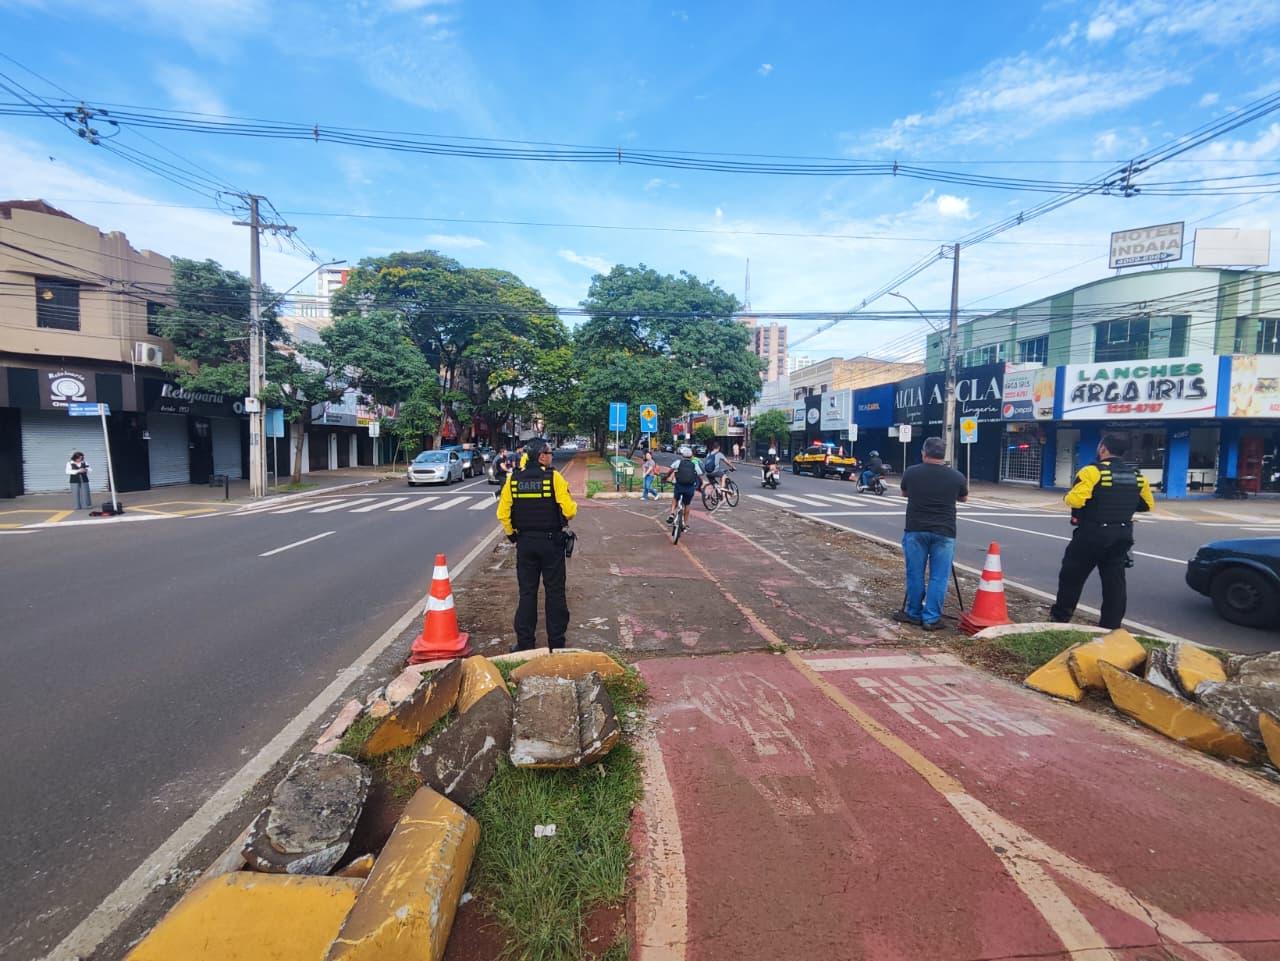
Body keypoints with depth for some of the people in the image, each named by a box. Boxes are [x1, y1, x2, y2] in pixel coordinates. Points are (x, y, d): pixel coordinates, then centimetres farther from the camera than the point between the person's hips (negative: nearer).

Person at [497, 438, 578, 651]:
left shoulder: (513, 480, -1)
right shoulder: (554, 477, -12)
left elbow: (503, 513, -1)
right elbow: (569, 510, -17)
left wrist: (511, 534, 14)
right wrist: (572, 507, 6)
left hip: (525, 543, 3)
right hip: (551, 542, -3)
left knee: (527, 592, 12)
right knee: (555, 592, 8)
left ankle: (524, 643, 17)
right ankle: (556, 642, 15)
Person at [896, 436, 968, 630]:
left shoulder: (911, 472, -2)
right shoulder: (956, 476, -2)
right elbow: (963, 498, 17)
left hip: (915, 530, 1)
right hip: (944, 532, 0)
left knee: (915, 575, 10)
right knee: (939, 577, 5)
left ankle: (913, 613, 20)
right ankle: (931, 618, 6)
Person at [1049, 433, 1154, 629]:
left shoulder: (1093, 471, -16)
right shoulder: (1137, 475, 6)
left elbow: (1074, 500, -24)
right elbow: (1147, 504, 14)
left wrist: (1067, 496, -2)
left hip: (1092, 534, -5)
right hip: (1122, 535, 6)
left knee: (1072, 575, 9)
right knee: (1114, 580, 10)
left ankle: (1060, 616, 20)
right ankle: (1111, 626, 13)